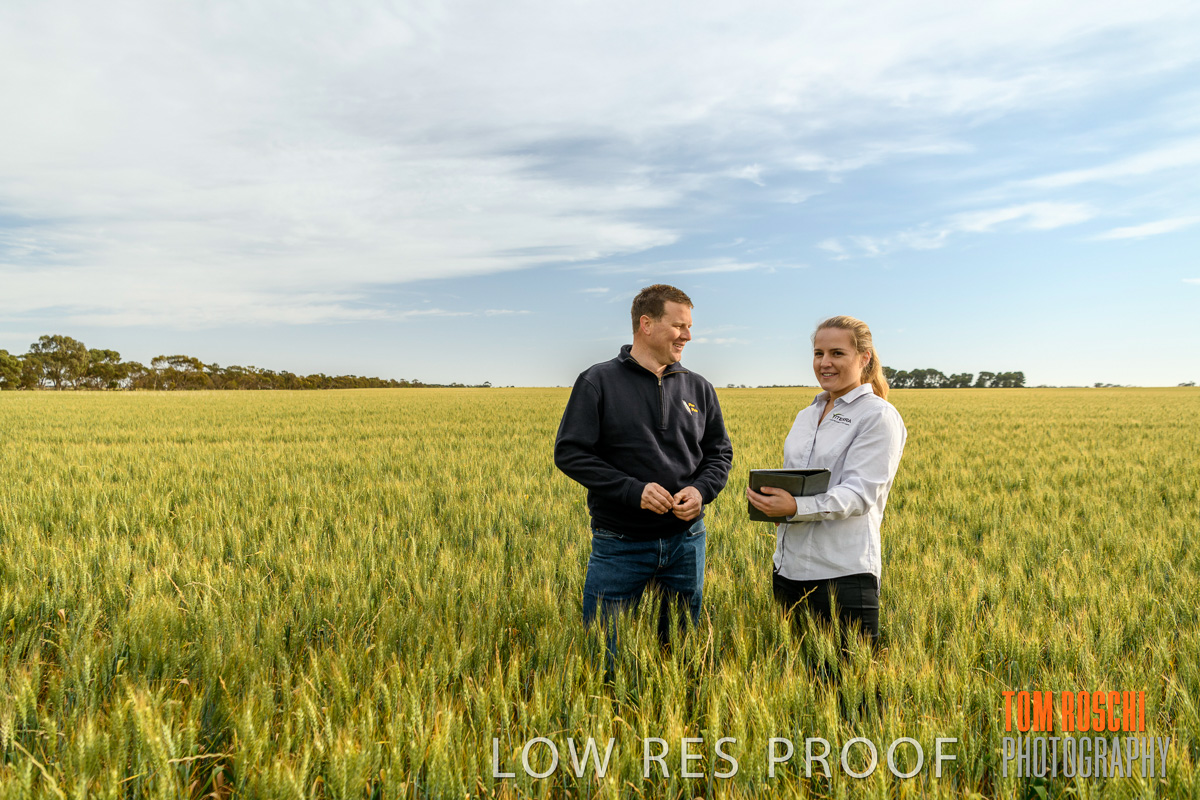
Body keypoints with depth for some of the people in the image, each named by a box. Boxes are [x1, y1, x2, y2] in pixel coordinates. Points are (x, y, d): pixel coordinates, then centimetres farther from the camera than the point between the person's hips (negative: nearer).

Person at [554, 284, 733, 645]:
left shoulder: (699, 388, 7)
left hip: (686, 541, 4)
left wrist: (701, 489, -9)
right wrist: (633, 490, -19)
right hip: (619, 546, -4)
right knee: (602, 655, 4)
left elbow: (720, 453, 13)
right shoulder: (597, 382, -6)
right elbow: (570, 453, -10)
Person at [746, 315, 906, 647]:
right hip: (789, 568, 7)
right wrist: (767, 492, -4)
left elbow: (860, 494, -16)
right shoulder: (806, 415, 16)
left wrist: (796, 508, -31)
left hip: (843, 573, -7)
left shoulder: (878, 416, -6)